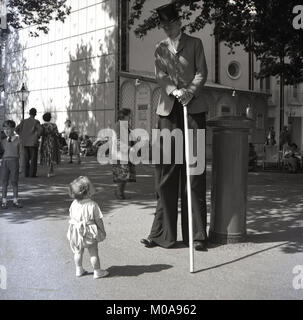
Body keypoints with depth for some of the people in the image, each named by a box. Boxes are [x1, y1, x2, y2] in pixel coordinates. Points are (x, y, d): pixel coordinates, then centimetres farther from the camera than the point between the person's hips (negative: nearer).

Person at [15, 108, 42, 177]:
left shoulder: (24, 121, 4)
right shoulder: (36, 122, -8)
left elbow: (17, 129, -2)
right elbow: (40, 130, -22)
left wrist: (22, 136, 9)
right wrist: (37, 137, -5)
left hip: (25, 142, 4)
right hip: (33, 143, -4)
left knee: (26, 159, 10)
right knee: (33, 159, 3)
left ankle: (26, 174, 10)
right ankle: (32, 174, 1)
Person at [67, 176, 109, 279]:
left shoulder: (74, 204, -6)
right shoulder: (92, 205, -21)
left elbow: (71, 218, 4)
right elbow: (98, 220, -14)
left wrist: (72, 230, 19)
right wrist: (103, 230, 0)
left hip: (76, 232, 5)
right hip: (89, 232, -5)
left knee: (78, 251, 20)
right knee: (93, 252, 9)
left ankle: (79, 270, 32)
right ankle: (97, 271, 20)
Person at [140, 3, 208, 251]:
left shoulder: (195, 44, 12)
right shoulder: (160, 49, 18)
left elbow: (202, 72, 1)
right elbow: (160, 76, 4)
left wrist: (191, 91, -19)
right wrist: (174, 91, -16)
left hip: (193, 109, -2)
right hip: (168, 110, 2)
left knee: (194, 170, -4)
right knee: (166, 171, -1)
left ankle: (197, 235, 1)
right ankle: (163, 234, 5)